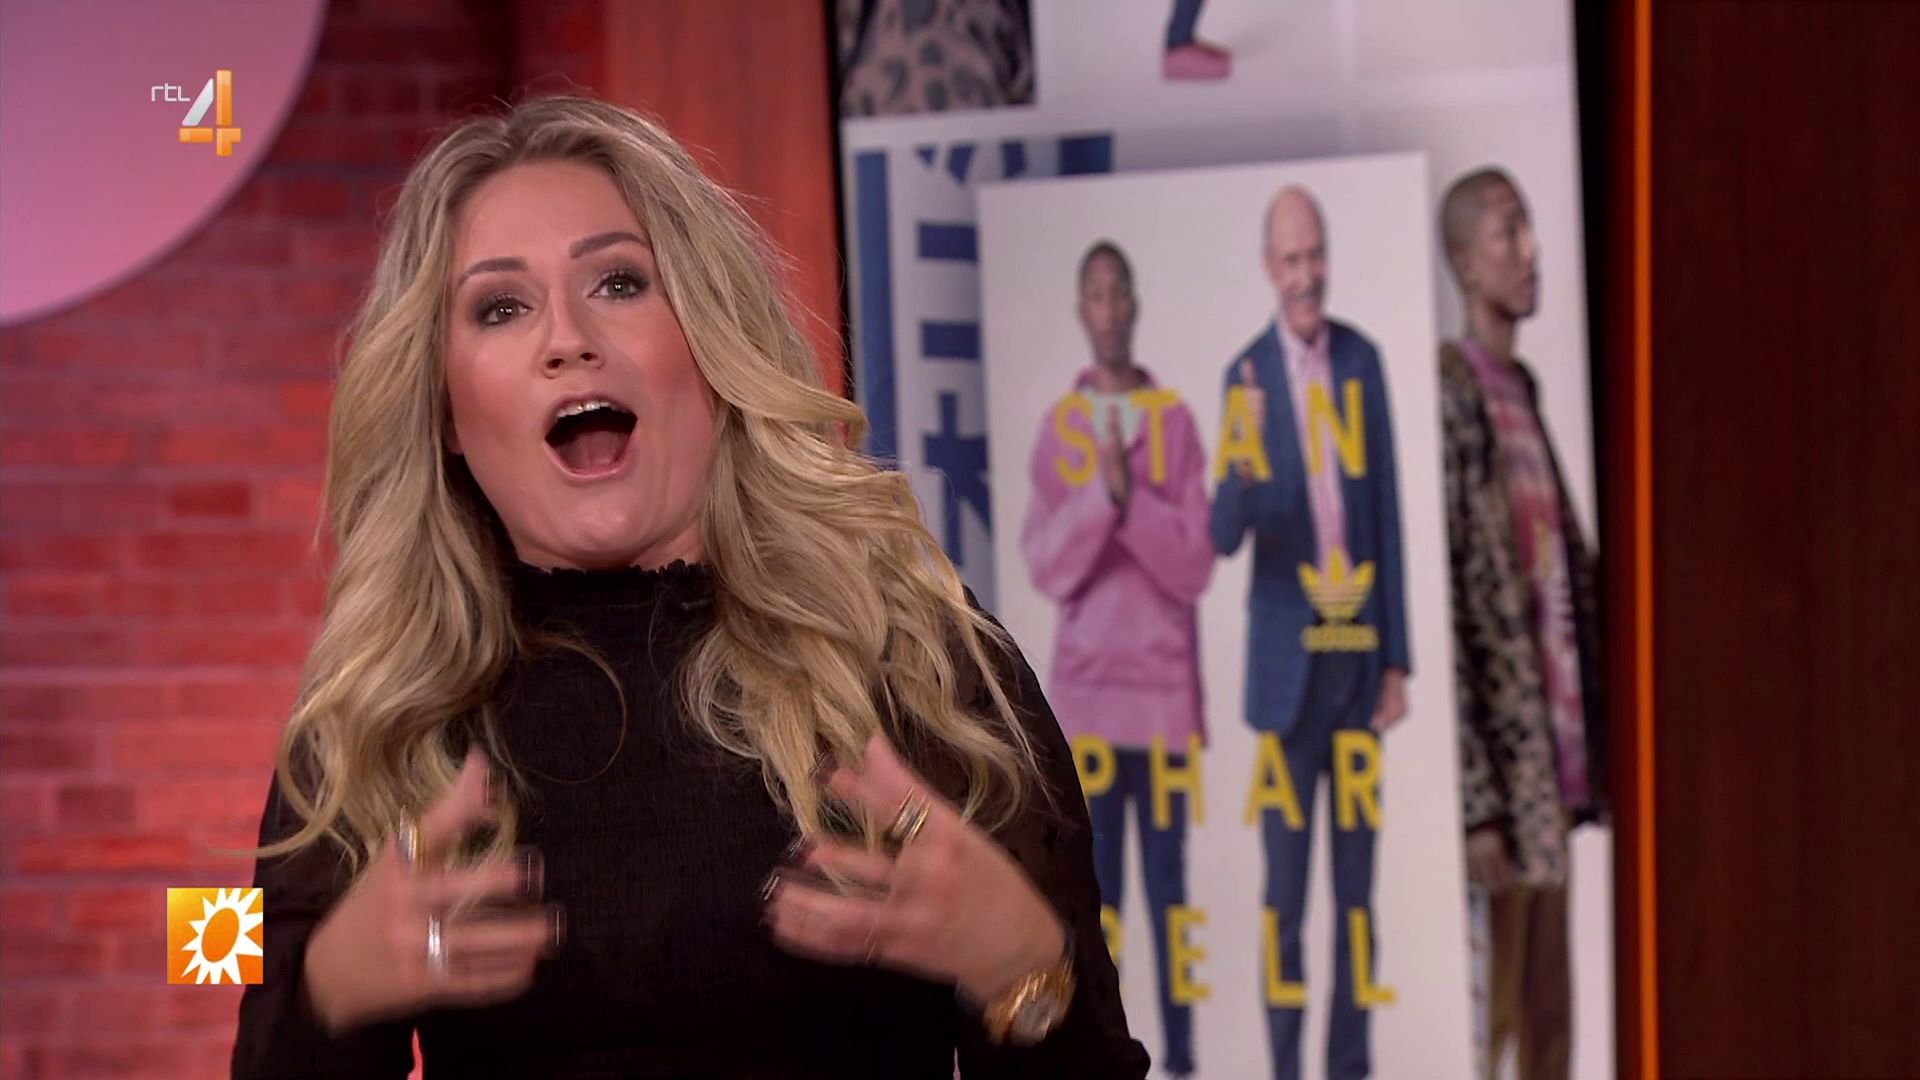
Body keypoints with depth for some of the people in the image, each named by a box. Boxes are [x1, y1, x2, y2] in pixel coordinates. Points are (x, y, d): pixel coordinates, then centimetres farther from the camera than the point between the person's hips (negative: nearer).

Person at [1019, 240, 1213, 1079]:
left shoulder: (1175, 421, 4)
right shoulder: (1058, 428, 7)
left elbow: (1196, 564, -4)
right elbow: (1045, 567, -3)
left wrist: (1132, 493, -17)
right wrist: (1099, 492, -17)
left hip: (1164, 680, -1)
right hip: (1084, 681, 1)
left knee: (1168, 876, 1)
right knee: (1093, 882, -2)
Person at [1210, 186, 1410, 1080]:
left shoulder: (1363, 358, 4)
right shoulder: (1247, 376, -6)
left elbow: (1389, 513, 8)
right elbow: (1223, 536, -13)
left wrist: (1398, 661, 7)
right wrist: (1245, 465, -35)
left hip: (1361, 653, 3)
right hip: (1288, 658, -3)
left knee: (1358, 880, 10)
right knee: (1286, 885, 1)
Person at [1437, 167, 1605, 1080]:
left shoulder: (1524, 389, 15)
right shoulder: (1451, 396, -13)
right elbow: (1442, 615, -18)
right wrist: (1477, 803, -21)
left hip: (1556, 759, 9)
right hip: (1502, 771, -9)